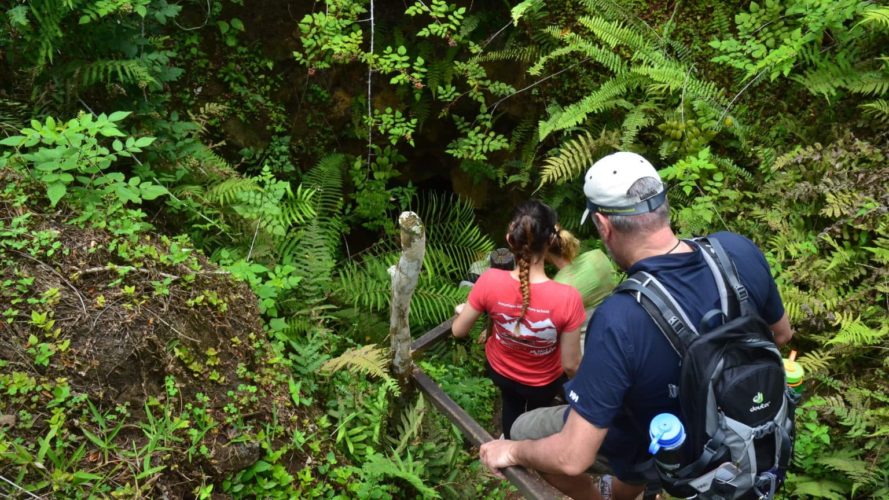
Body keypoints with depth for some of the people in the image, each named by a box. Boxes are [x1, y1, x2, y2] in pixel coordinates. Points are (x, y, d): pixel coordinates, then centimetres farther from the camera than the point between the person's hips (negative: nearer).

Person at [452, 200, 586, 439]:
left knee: (511, 402, 38)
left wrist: (463, 310, 9)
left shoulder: (490, 281, -32)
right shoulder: (567, 298, -37)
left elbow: (458, 331, -15)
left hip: (498, 370, 2)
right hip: (543, 383, -1)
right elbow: (571, 365, -23)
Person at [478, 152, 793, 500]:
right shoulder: (739, 251, -23)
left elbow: (573, 458, -34)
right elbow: (781, 335, -1)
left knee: (524, 431, 17)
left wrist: (511, 452, -15)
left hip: (650, 451, -5)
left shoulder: (619, 321, -40)